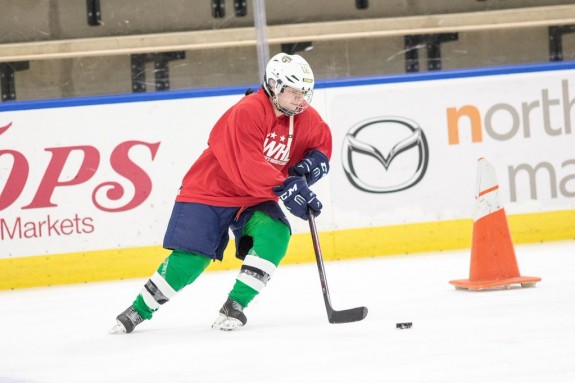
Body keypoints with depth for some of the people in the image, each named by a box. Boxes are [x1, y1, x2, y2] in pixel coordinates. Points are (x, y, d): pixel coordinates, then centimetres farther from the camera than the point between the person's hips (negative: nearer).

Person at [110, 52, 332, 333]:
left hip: (255, 199, 6)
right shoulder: (246, 112, -26)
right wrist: (286, 189, -41)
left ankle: (234, 306, -15)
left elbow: (322, 142, 13)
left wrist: (311, 164, -10)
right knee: (189, 259, -13)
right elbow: (249, 168, -34)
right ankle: (139, 310, 10)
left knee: (275, 233, -24)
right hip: (209, 191, -6)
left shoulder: (306, 118, -4)